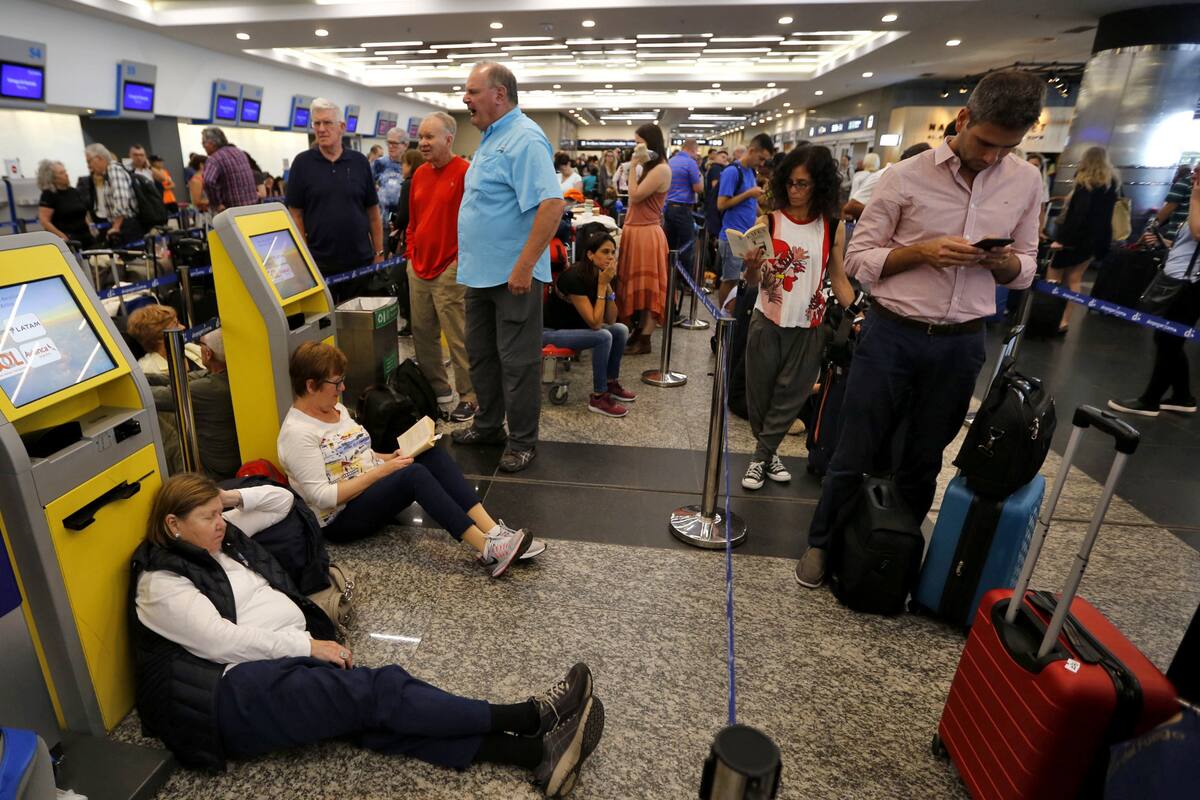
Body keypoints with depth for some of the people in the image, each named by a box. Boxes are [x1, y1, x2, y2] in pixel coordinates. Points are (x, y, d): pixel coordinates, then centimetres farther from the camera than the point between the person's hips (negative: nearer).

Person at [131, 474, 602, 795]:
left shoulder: (224, 537, 17)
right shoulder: (160, 583, -5)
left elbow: (281, 499, 22)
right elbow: (222, 641, -16)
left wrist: (232, 498, 8)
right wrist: (308, 645, -16)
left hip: (290, 659, 6)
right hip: (240, 692, -6)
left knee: (378, 713, -19)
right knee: (376, 692, -25)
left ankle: (535, 752, -37)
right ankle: (530, 716, -28)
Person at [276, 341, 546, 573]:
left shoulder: (335, 408, 10)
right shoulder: (297, 433, -17)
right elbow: (322, 496, -23)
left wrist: (389, 458, 1)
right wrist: (382, 470, -22)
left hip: (373, 489, 8)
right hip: (340, 519, -8)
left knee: (432, 454, -16)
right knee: (414, 474, -33)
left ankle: (493, 530, -29)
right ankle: (487, 548, -37)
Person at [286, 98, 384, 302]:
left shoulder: (359, 162, 4)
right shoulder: (302, 163, 0)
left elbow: (373, 211, 7)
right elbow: (296, 214, 1)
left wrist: (379, 253, 3)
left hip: (360, 261, 1)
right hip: (318, 263, -1)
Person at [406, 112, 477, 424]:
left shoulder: (465, 172, -9)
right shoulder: (419, 174, 13)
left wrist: (463, 260, -13)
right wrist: (411, 252, 13)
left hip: (450, 269, -7)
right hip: (418, 268, 8)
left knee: (458, 338, -3)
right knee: (422, 333, 13)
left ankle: (469, 397, 9)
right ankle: (437, 388, 28)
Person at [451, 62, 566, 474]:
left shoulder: (525, 139, -16)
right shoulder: (491, 138, 15)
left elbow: (552, 204, -27)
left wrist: (524, 266, -28)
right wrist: (472, 261, 19)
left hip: (512, 274, -10)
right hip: (480, 271, 10)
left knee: (517, 362, 1)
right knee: (481, 354, 17)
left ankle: (522, 442, 14)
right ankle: (488, 425, 33)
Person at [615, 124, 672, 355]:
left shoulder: (661, 169, -13)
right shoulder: (647, 167, 16)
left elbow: (635, 196, -16)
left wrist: (633, 166, -11)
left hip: (647, 233, -10)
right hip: (634, 230, 10)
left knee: (648, 287, -3)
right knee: (637, 285, 12)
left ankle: (644, 340, 4)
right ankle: (637, 333, 20)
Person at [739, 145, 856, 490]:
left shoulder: (834, 228, -1)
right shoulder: (768, 222, -5)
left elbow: (839, 279, 6)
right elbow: (752, 283, -5)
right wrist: (753, 268, -27)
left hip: (809, 326, 1)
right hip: (767, 322, -1)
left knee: (790, 397, 7)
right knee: (760, 392, 7)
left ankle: (761, 456, 22)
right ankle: (769, 453, 29)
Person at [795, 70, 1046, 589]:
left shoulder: (1027, 183, 6)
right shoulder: (907, 176, -6)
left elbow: (1025, 272, 12)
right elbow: (857, 259, -5)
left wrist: (1003, 261, -11)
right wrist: (922, 251, -19)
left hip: (961, 344, 4)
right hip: (892, 334, -3)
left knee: (924, 459, 16)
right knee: (855, 454, 5)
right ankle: (821, 543, 26)